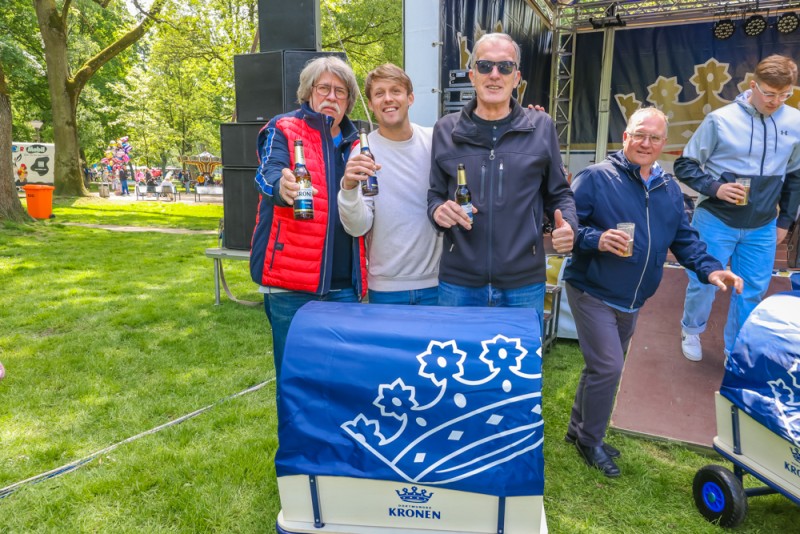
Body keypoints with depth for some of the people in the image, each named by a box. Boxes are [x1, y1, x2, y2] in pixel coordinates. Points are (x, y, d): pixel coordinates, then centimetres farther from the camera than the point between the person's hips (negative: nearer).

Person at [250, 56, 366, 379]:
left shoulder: (353, 143, 16)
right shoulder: (283, 129, 1)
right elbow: (269, 173, -21)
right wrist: (281, 186, -41)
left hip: (343, 283, 5)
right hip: (292, 280, -4)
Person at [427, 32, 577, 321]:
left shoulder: (541, 127, 5)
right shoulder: (446, 129, 5)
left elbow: (559, 194, 11)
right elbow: (434, 194, 12)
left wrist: (568, 225, -10)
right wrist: (438, 210, -12)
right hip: (458, 284, 0)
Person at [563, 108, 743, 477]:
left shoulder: (670, 190, 9)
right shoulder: (595, 178, -12)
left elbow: (684, 239, 11)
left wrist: (709, 269, -4)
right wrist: (596, 239, -32)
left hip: (631, 300, 7)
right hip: (592, 292, -7)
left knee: (602, 366, 17)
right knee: (608, 367, -9)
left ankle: (579, 429, 36)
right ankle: (590, 440, 13)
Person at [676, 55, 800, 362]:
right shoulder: (721, 119, -11)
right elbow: (684, 165, -6)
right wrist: (714, 188, -20)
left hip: (762, 228, 4)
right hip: (716, 221, -3)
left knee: (753, 291, 10)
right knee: (704, 283, 7)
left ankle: (737, 353, 29)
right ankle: (691, 331, 35)